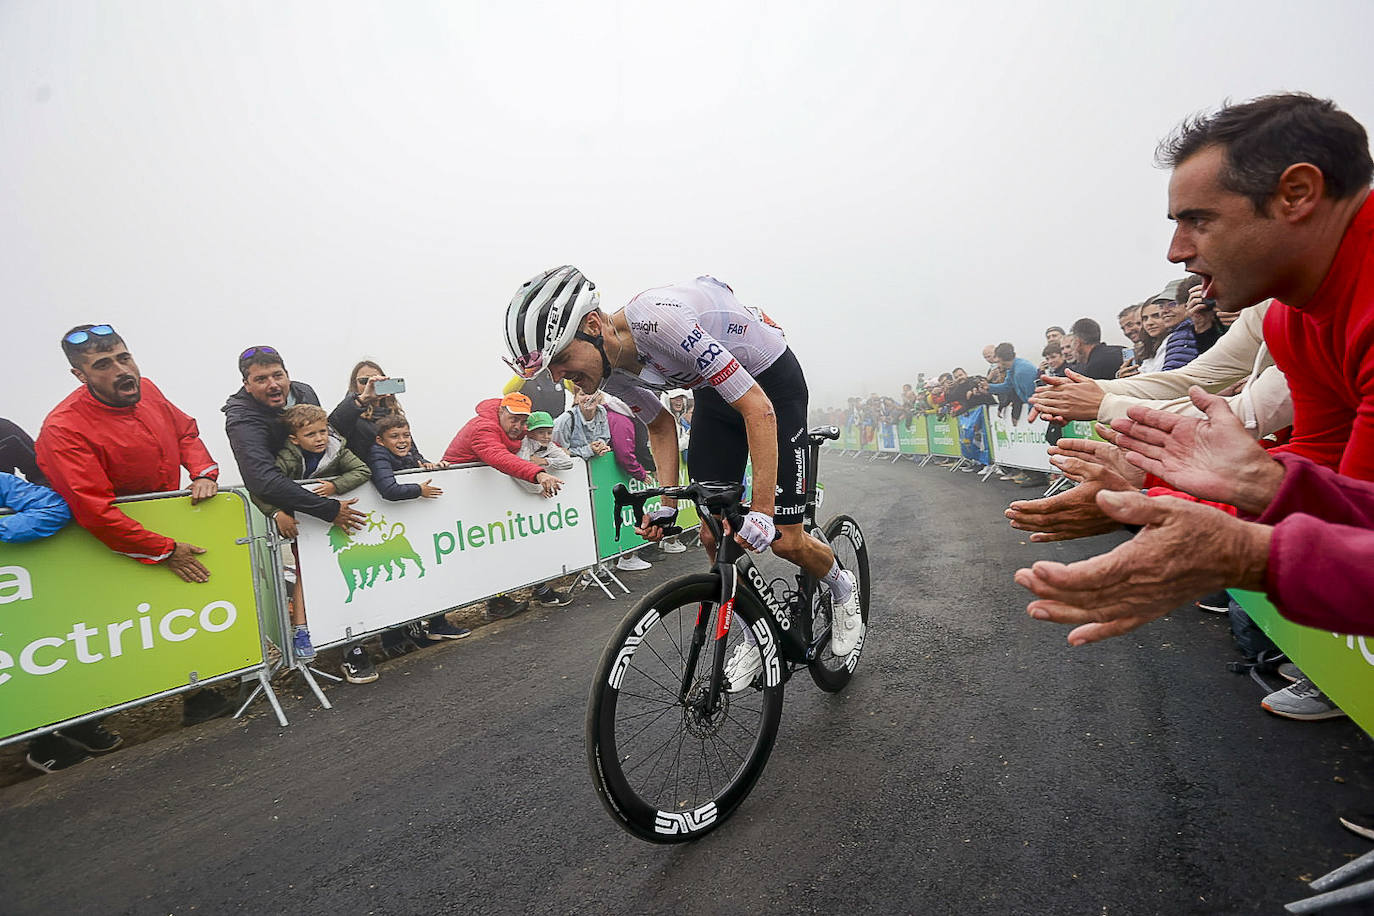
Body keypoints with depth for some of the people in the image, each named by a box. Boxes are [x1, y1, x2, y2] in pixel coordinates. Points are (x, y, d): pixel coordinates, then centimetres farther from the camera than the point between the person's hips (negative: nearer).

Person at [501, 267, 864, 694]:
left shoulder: (660, 318, -38)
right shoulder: (609, 370, -13)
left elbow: (759, 408, -36)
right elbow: (660, 425, 5)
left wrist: (762, 509, -37)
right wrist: (667, 504, -5)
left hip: (771, 382, -6)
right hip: (714, 391, 7)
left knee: (784, 541, -7)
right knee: (713, 537, -1)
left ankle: (842, 588, 26)